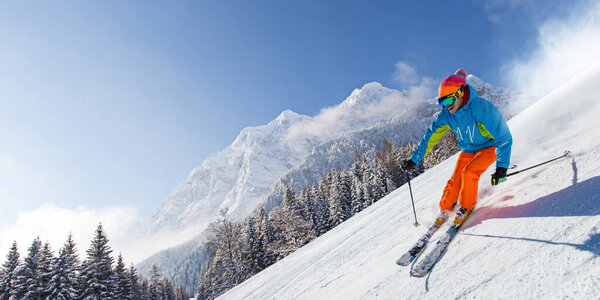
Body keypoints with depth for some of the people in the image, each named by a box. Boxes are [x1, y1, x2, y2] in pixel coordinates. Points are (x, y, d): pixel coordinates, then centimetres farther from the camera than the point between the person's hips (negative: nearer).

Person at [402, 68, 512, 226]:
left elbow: (504, 136, -28)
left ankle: (466, 207, -1)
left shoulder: (481, 108, -31)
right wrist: (414, 159, -9)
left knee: (468, 172, -24)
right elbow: (431, 137, -6)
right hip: (468, 150, 4)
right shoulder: (446, 114, -15)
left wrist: (501, 167, -34)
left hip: (489, 147, -4)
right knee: (455, 180, -6)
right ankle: (445, 209, 17)